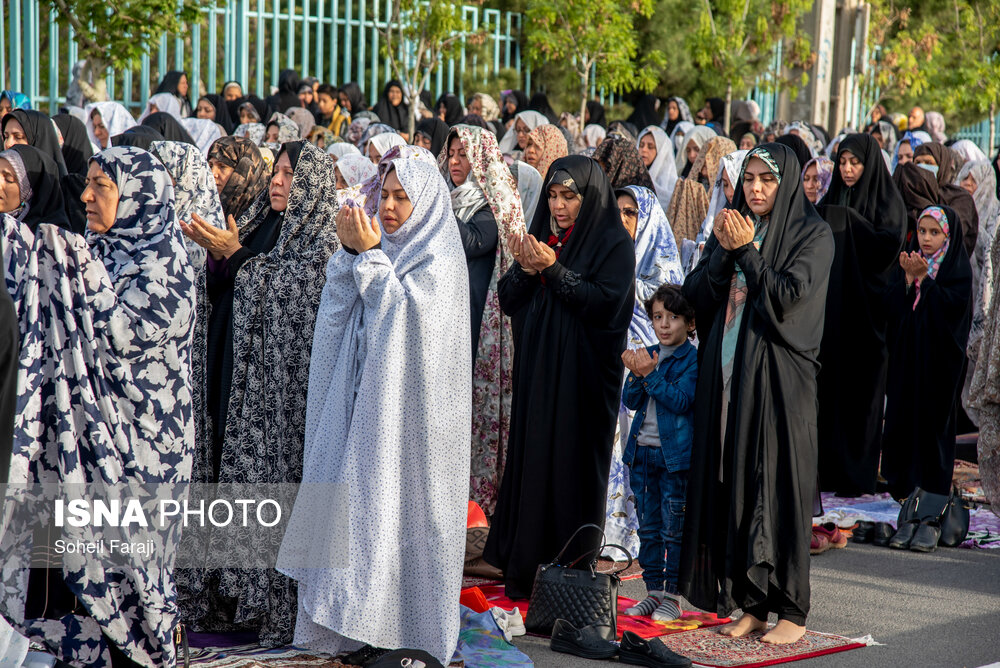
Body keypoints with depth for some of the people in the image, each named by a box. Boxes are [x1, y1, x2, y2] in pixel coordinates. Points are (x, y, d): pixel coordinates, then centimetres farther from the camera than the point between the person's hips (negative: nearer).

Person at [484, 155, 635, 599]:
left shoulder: (613, 243, -4)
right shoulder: (541, 238, 13)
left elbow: (607, 301, -17)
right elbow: (508, 300, 9)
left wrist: (553, 270, -19)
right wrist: (525, 270, -11)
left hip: (583, 375, -6)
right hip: (535, 368, 6)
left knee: (571, 467, -4)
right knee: (529, 461, 6)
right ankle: (524, 569, 13)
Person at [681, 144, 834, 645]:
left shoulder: (812, 235, -3)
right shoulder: (732, 228, 13)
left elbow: (786, 297, -15)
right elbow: (695, 294, 6)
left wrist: (746, 250, -12)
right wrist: (723, 251, -7)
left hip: (778, 375, -5)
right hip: (728, 372, 5)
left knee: (779, 485, -4)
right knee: (733, 483, 5)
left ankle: (791, 609, 4)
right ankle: (751, 601, 14)